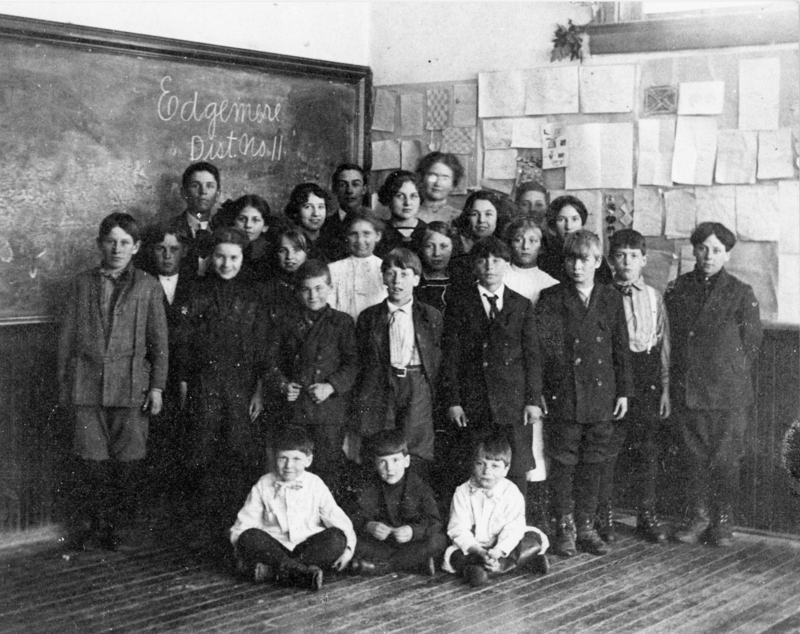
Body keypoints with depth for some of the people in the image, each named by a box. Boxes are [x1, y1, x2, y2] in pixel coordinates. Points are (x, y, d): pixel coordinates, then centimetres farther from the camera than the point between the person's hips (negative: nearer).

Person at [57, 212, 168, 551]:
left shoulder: (148, 287, 7)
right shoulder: (82, 283, 10)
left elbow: (159, 341, 6)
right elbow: (67, 336, 11)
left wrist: (157, 386, 0)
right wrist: (64, 384, 7)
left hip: (131, 386, 0)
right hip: (88, 386, 1)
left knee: (128, 464, 0)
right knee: (90, 461, -1)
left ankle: (115, 528, 13)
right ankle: (82, 529, 12)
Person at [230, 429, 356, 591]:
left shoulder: (315, 485, 6)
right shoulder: (263, 486, 6)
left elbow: (339, 521, 2)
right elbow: (243, 525, 4)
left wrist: (347, 548, -14)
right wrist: (242, 552, -13)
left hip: (309, 549, 1)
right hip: (273, 549, -1)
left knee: (337, 538, -27)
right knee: (249, 537, -28)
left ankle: (272, 570, -35)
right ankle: (303, 572, -38)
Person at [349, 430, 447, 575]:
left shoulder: (419, 488, -3)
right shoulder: (370, 492, 4)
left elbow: (434, 523, -14)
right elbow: (357, 518, -8)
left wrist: (413, 531, -34)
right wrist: (369, 526, -32)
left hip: (413, 543, -1)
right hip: (381, 544, 1)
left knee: (438, 540, -31)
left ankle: (382, 565, -29)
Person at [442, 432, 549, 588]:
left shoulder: (511, 493, -9)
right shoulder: (462, 493, -7)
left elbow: (513, 529, -18)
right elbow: (458, 530, -14)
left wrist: (497, 551, -35)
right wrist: (479, 552, -29)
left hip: (502, 548, 0)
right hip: (471, 548, 0)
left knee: (534, 539, -19)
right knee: (455, 556, -30)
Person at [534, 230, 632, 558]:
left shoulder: (611, 299, 9)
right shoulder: (550, 298, 0)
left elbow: (621, 348, 10)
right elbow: (540, 343, -7)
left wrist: (623, 391, 7)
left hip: (602, 397, 3)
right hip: (563, 396, -2)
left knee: (593, 464, 8)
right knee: (563, 463, 2)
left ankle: (586, 527, 19)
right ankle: (566, 528, 13)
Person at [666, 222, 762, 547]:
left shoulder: (741, 294, -1)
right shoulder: (677, 290, 7)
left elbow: (751, 344, 3)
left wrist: (731, 378, 2)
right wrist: (679, 379, 7)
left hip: (728, 394, -2)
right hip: (687, 391, 3)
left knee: (725, 459, 1)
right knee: (696, 456, 9)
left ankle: (722, 521, 14)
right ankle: (698, 516, 20)